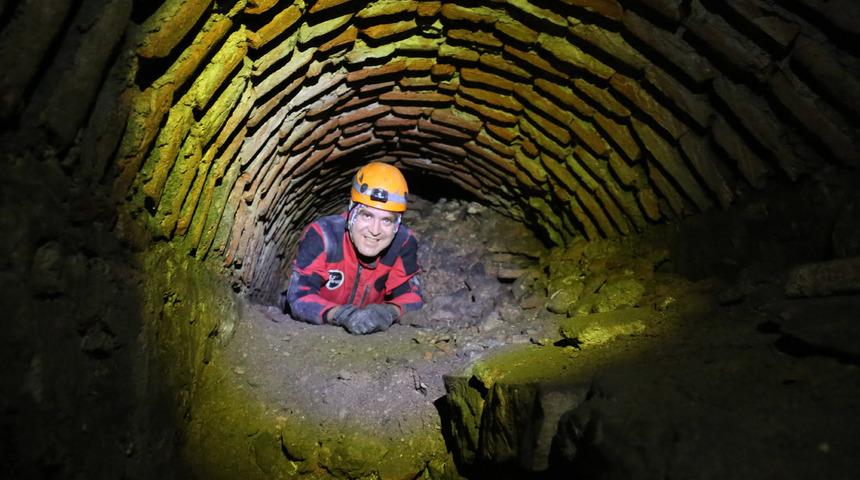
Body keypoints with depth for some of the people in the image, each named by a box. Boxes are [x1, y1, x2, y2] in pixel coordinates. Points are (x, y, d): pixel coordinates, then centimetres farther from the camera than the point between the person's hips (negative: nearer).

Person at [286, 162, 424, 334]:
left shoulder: (403, 242, -17)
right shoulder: (322, 236, -26)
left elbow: (412, 297, -13)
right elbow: (299, 298, -28)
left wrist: (390, 311, -35)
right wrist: (341, 314, -45)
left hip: (370, 335, 1)